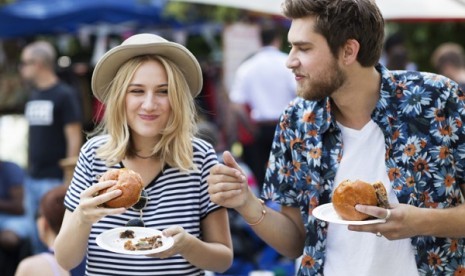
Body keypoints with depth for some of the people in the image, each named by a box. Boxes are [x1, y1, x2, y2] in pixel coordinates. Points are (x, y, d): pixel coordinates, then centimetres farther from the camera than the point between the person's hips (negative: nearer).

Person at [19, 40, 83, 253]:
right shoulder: (33, 96, 14)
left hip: (55, 180, -7)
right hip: (32, 178, 7)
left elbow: (74, 138, -10)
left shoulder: (64, 95, -7)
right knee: (38, 241, 11)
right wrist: (29, 169, 13)